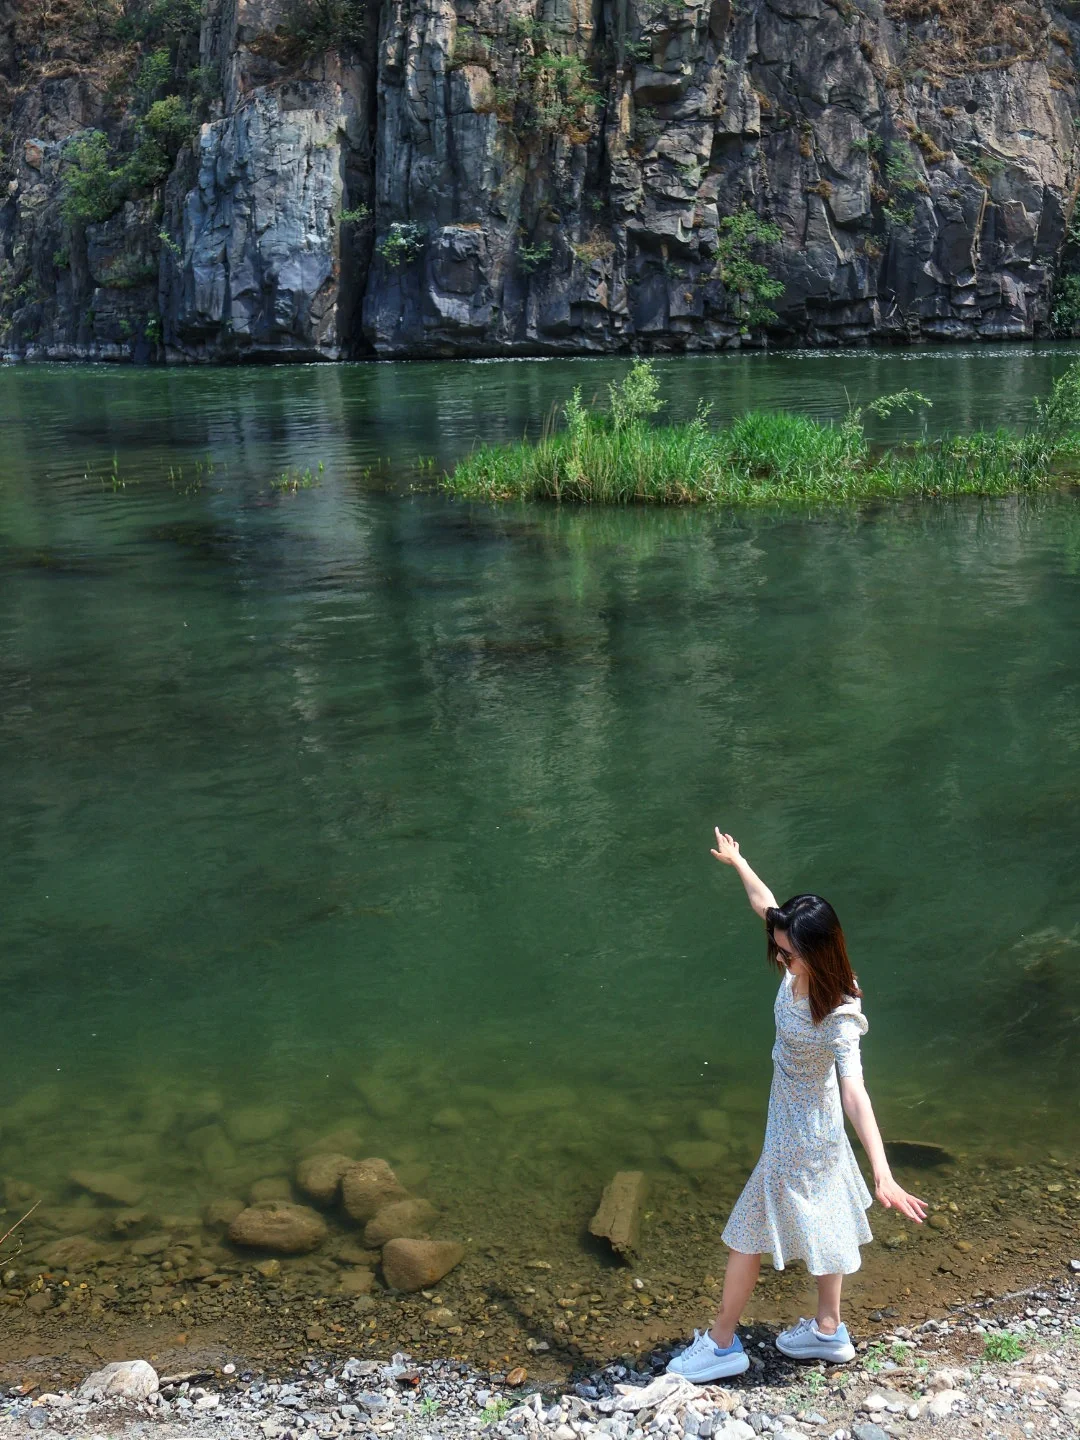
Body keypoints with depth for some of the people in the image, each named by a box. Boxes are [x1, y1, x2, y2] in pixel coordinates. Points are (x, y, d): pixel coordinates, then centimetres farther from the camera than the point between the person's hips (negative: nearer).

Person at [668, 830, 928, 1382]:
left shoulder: (837, 1019, -34)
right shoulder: (799, 971, -14)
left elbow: (855, 1093, -46)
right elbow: (765, 903, 2)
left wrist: (882, 1173, -55)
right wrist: (736, 861, 18)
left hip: (799, 1139, -8)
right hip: (803, 1125, 8)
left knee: (747, 1236, 7)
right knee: (820, 1222, 22)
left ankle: (722, 1344, 25)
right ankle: (828, 1330, 40)